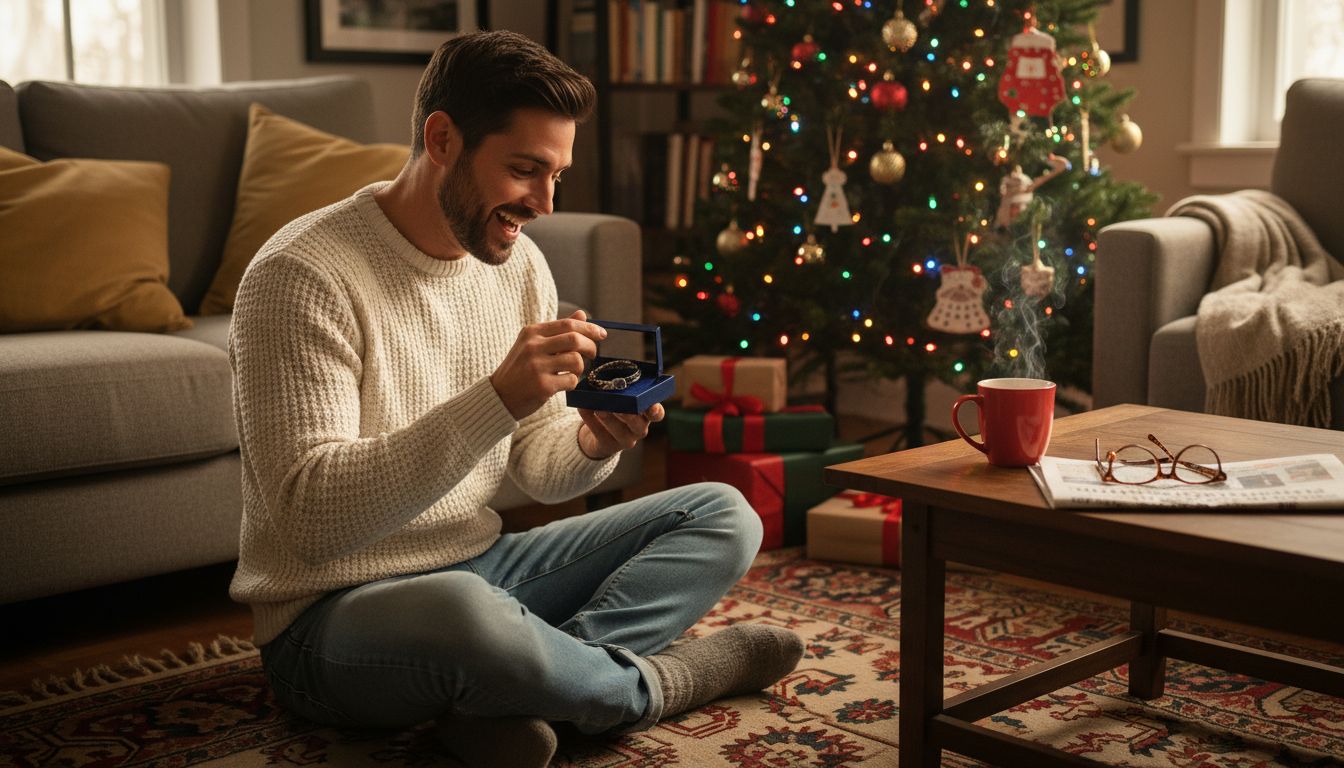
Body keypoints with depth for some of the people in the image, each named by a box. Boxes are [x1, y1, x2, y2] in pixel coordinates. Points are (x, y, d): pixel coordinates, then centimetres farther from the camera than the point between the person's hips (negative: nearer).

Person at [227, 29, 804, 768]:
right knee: (462, 612, -42)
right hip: (333, 615, -8)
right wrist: (496, 398, -36)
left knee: (723, 515, 1)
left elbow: (535, 466, 10)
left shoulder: (517, 263, 4)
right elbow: (312, 514, -28)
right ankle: (644, 683, -9)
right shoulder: (303, 276, -20)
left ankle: (511, 692, -20)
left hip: (481, 567, 8)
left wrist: (592, 445, -15)